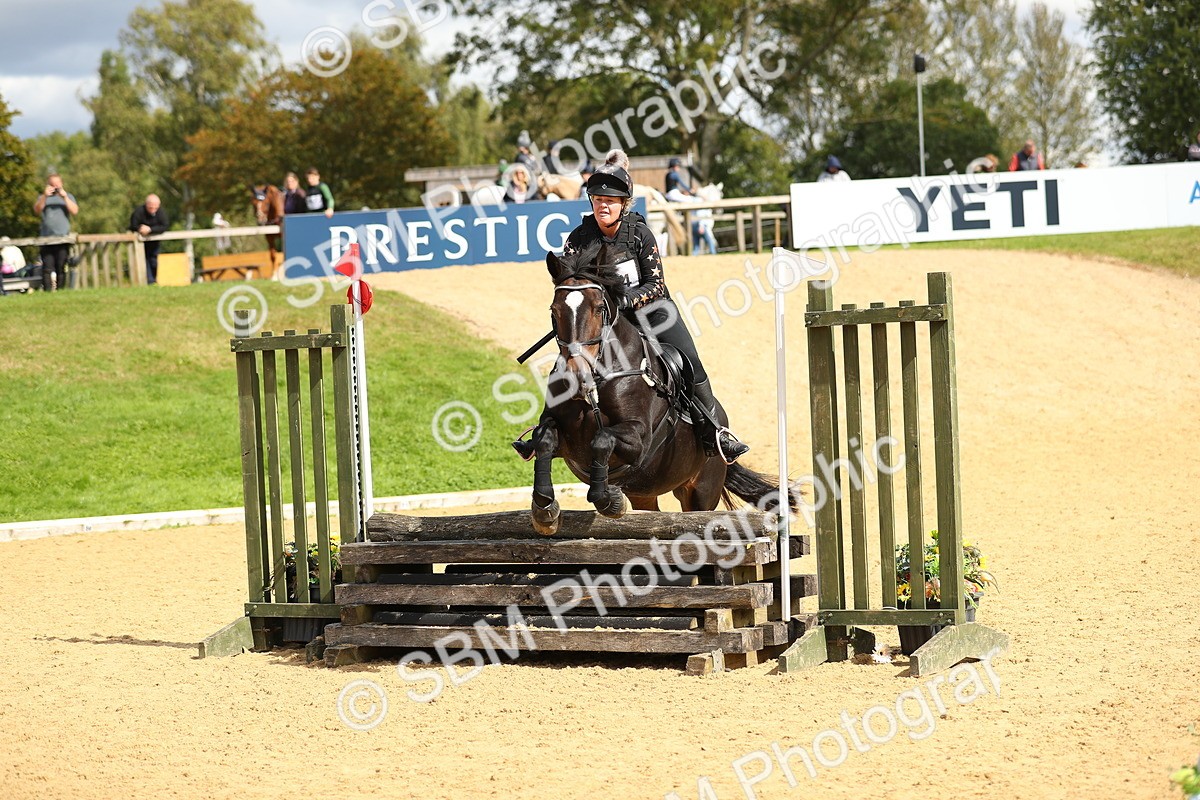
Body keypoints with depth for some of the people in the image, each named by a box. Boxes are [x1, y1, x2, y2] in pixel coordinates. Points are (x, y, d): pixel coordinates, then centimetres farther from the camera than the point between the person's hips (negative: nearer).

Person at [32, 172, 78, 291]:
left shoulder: (68, 196, 15)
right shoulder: (43, 197, 16)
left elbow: (74, 211, 0)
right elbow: (37, 210, -2)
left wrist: (65, 197, -10)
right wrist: (45, 196, -13)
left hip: (63, 237, 0)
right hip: (46, 237, 0)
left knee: (61, 267, -4)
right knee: (47, 267, -9)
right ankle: (47, 291, -12)